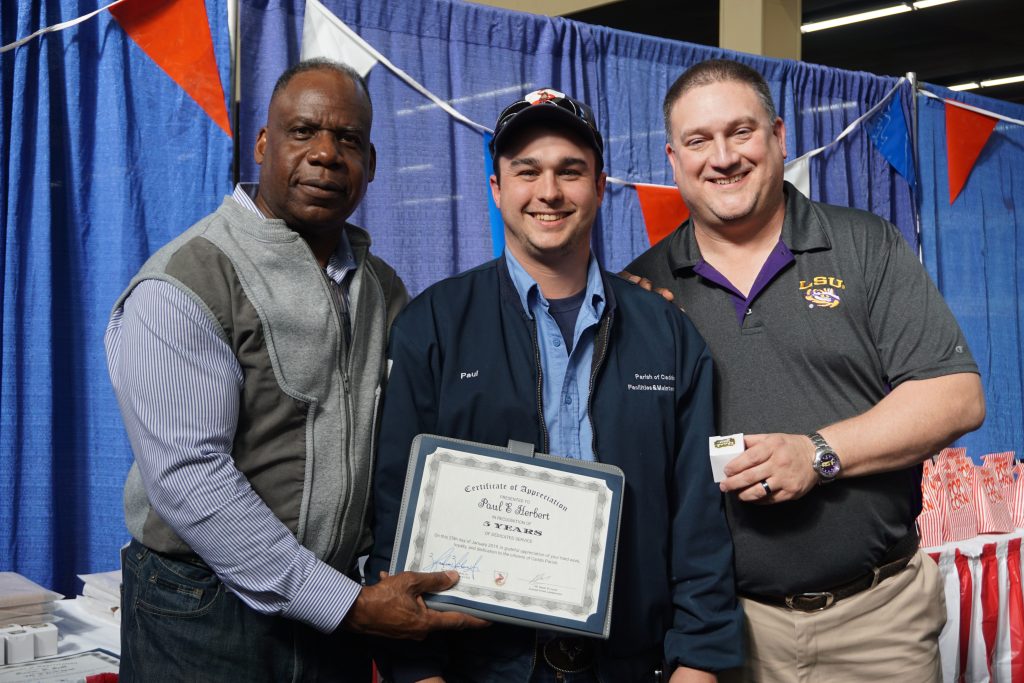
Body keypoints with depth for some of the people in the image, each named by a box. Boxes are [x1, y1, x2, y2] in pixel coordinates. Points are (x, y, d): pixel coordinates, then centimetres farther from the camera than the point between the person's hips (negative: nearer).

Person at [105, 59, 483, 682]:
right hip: (205, 617, -5)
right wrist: (348, 603, -22)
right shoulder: (184, 283, -14)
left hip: (337, 605, 6)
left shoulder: (384, 288, 6)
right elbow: (187, 476, -21)